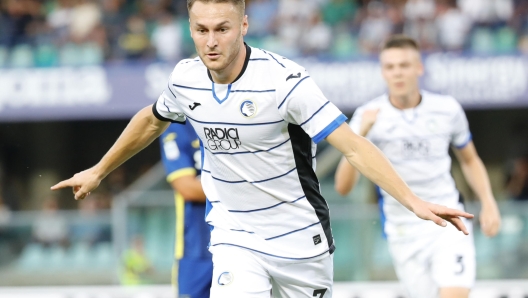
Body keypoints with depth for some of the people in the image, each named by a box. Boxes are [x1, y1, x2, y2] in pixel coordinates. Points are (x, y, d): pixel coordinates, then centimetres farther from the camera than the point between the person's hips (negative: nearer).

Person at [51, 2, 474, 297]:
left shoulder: (284, 80, -22)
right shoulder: (186, 79, -7)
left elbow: (353, 146, -27)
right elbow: (151, 121, 17)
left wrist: (415, 203, -37)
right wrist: (98, 172, 27)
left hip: (299, 238, -2)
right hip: (234, 235, 2)